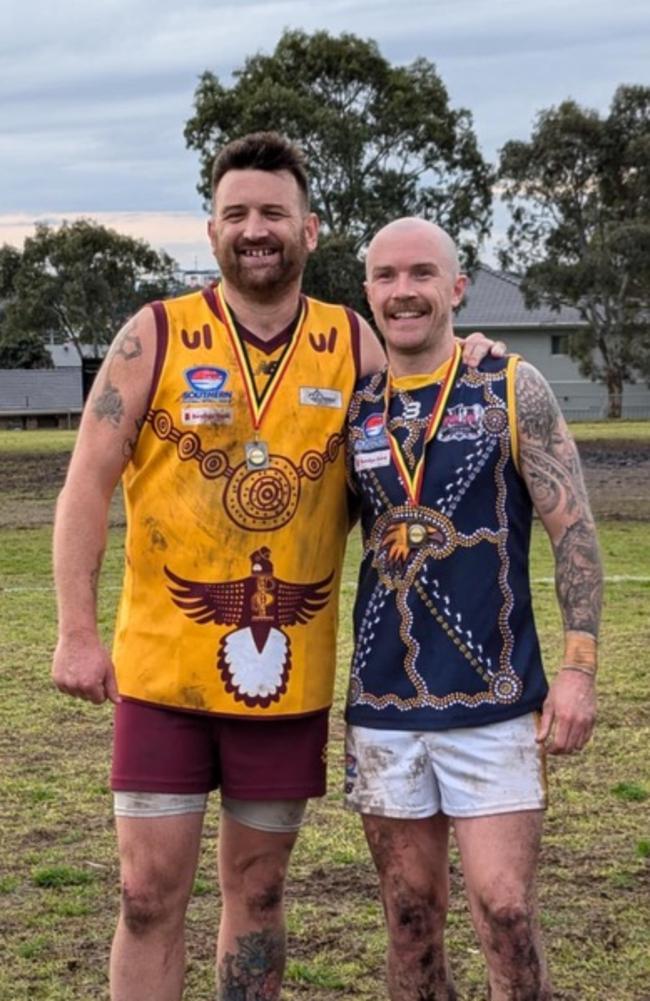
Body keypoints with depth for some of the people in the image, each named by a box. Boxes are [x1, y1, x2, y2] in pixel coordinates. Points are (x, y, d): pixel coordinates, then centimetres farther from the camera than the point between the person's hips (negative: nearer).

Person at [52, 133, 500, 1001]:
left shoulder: (353, 343, 4)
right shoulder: (156, 336, -3)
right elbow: (88, 484, -4)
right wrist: (77, 631, -11)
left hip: (290, 670, 2)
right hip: (164, 663, -2)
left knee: (257, 887, 13)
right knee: (151, 892, 0)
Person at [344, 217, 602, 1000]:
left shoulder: (512, 390, -2)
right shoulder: (354, 409, 7)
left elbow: (573, 532, -4)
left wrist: (578, 669, -12)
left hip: (492, 702, -3)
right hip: (381, 707, 4)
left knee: (505, 914, -6)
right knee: (411, 916, 10)